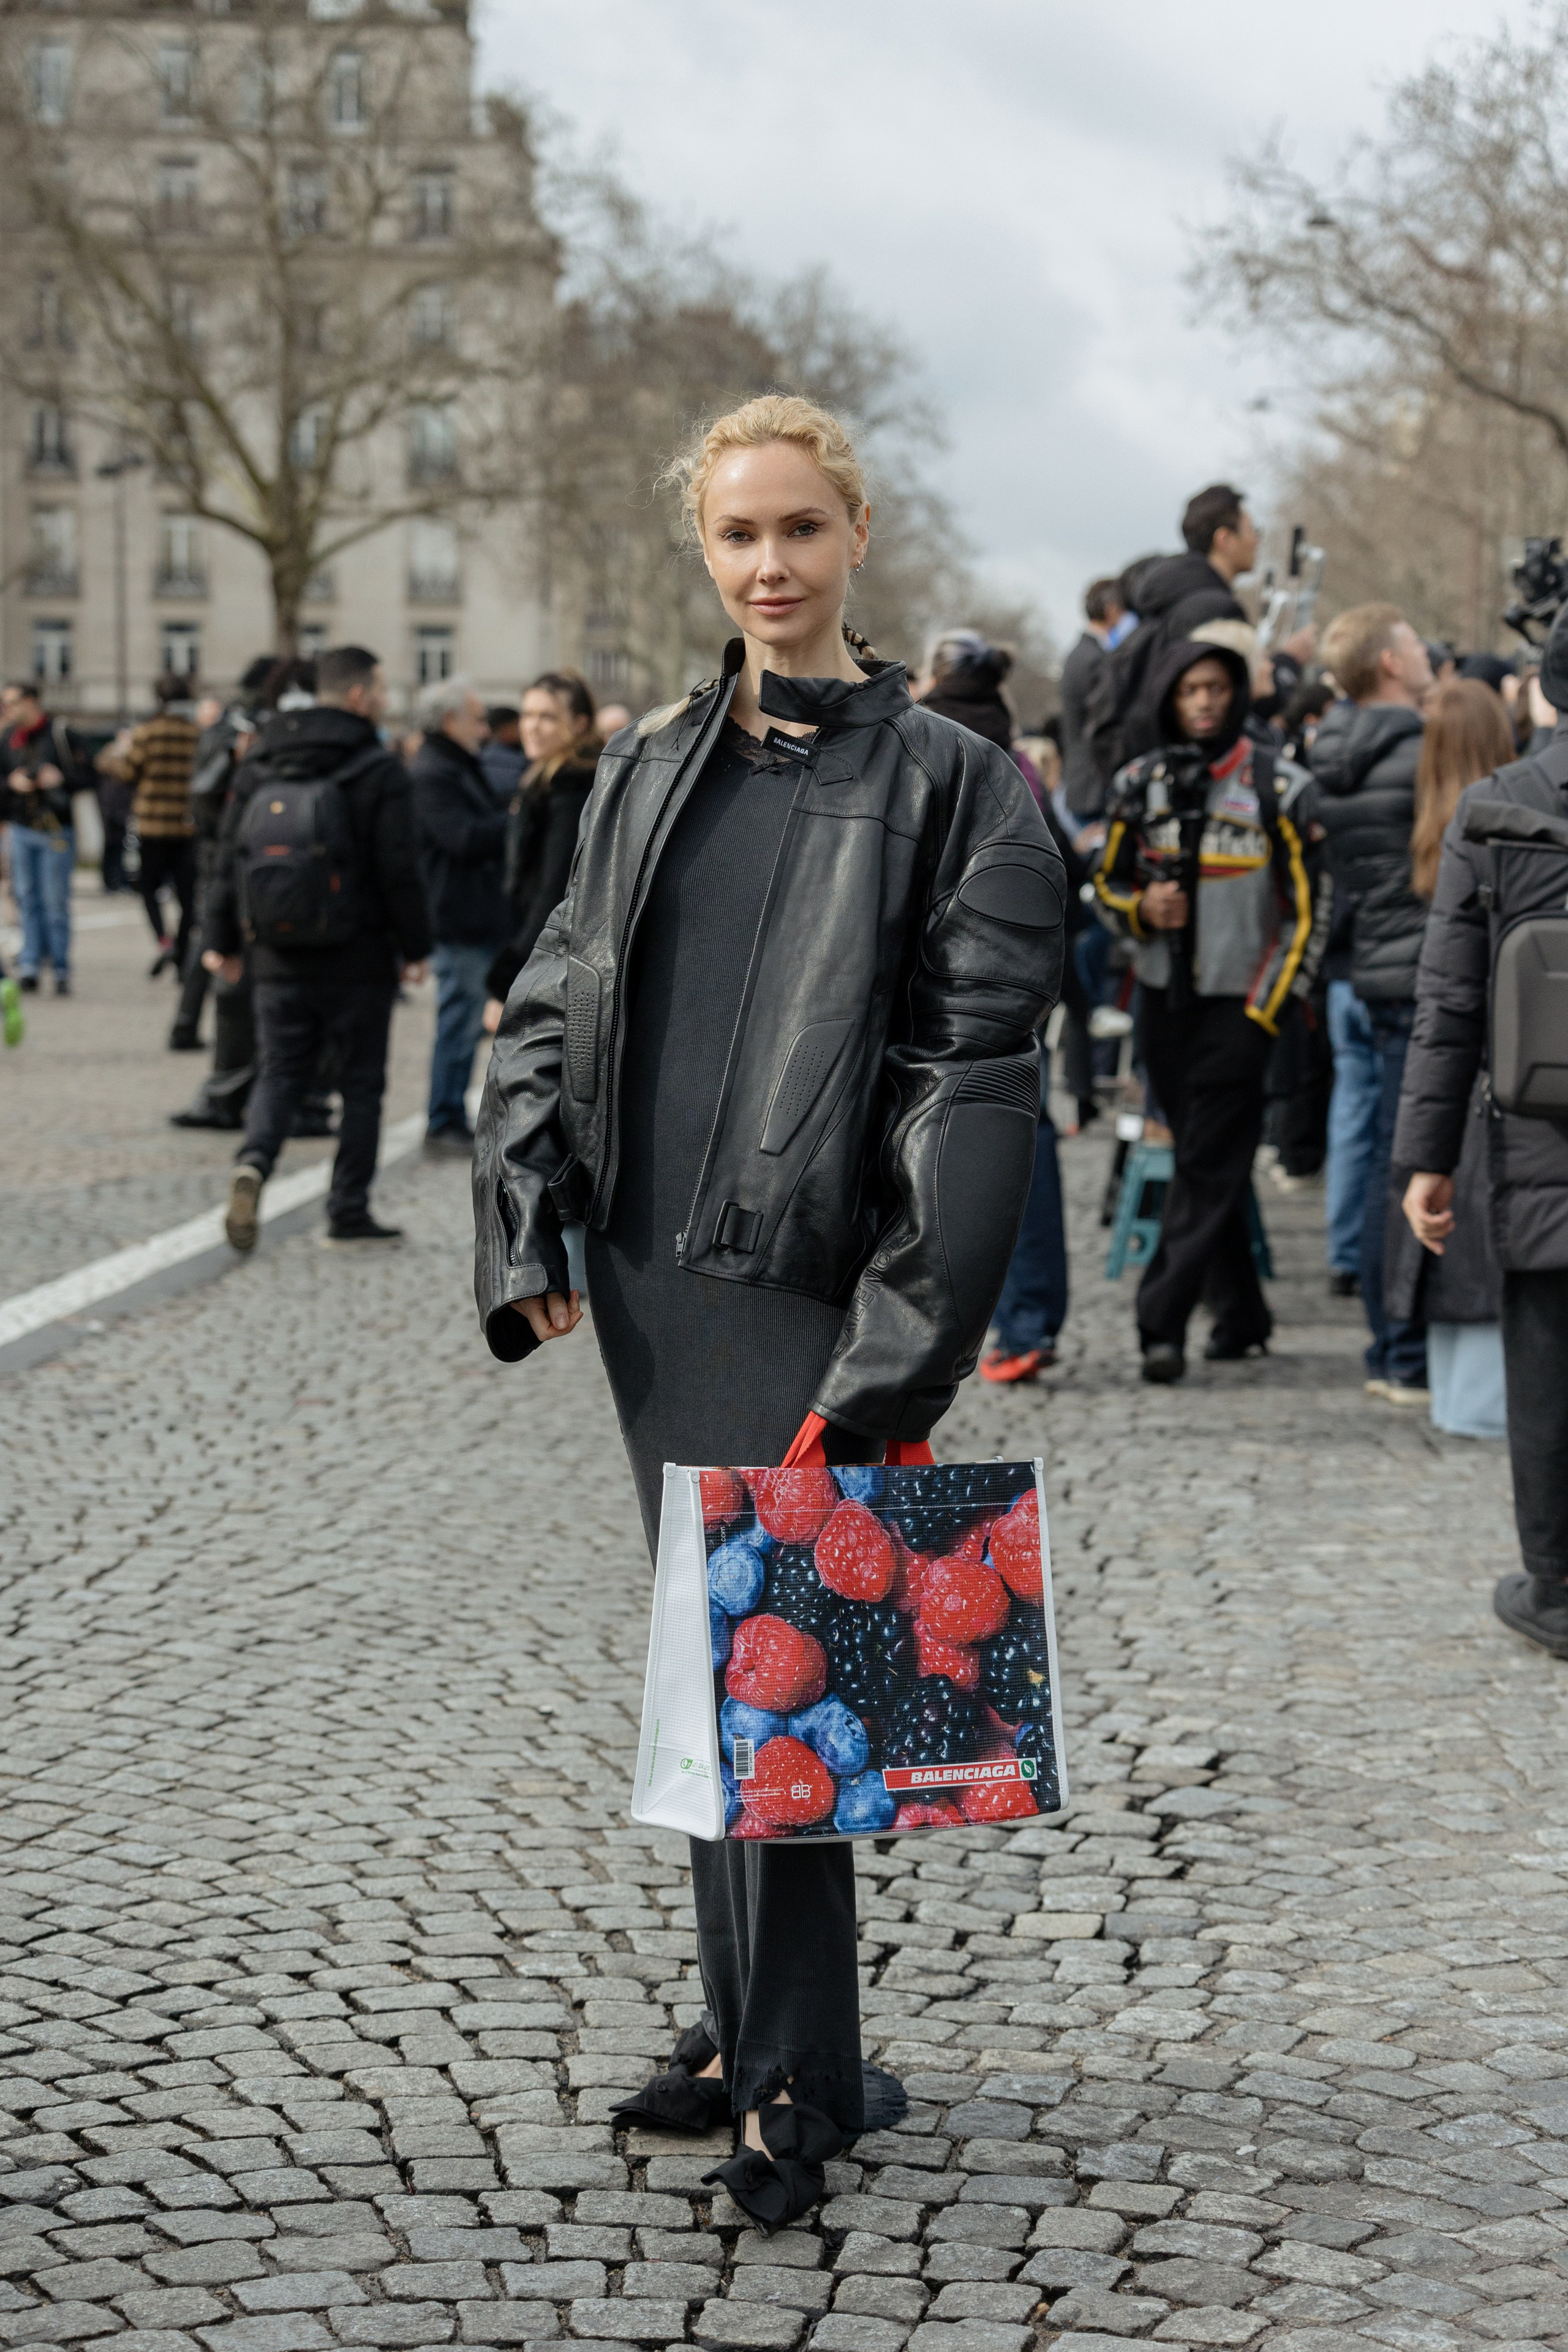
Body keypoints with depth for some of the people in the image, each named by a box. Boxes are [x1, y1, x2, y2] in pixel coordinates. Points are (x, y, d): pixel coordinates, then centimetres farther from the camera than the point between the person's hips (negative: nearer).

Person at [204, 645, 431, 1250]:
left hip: (278, 963, 4)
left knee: (280, 1072, 11)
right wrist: (415, 948, -3)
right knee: (361, 1083, 8)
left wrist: (222, 940, 14)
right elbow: (399, 871, -11)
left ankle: (252, 1163, -17)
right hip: (358, 962, -4)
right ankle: (349, 1211, 9)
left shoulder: (258, 766, 7)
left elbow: (229, 858, 8)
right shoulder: (380, 772, -9)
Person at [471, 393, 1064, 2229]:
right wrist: (523, 1238, 2)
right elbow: (549, 1013, 14)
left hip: (808, 1287, -5)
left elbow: (978, 1070, -10)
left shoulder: (944, 782, -4)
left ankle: (794, 2076, 8)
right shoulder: (648, 770, 11)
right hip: (650, 1276, 6)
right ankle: (749, 2021, 26)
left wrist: (907, 1343, -18)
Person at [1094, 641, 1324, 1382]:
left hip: (1240, 1003, -4)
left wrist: (1267, 1008, -7)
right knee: (1201, 1160, 10)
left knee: (1209, 1166, -9)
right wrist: (1142, 909, -8)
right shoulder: (1139, 784, 6)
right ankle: (1241, 1315, 20)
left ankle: (1163, 1321, -12)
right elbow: (1108, 884, 16)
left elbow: (1307, 909, -1)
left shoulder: (1277, 786, -4)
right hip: (1165, 996, 4)